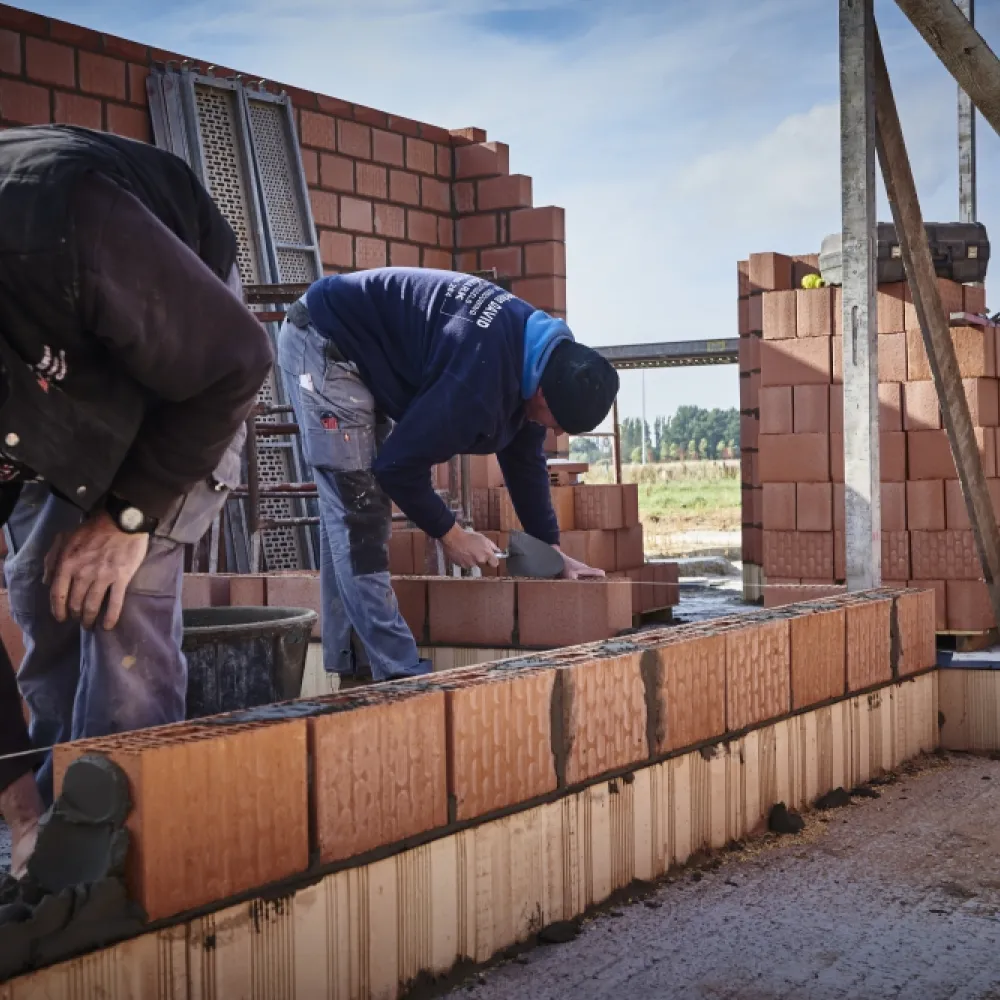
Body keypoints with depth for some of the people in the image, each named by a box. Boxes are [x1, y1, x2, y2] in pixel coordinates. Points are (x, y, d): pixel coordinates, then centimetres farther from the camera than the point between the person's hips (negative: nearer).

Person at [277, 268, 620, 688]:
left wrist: (552, 550, 12)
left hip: (353, 352, 10)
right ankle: (398, 672, -13)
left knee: (350, 511, 9)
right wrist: (451, 534, -11)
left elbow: (524, 459, 11)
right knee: (358, 508, -14)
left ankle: (348, 668, 14)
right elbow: (399, 464, -26)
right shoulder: (479, 382, -33)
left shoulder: (538, 347, -2)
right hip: (321, 344, -10)